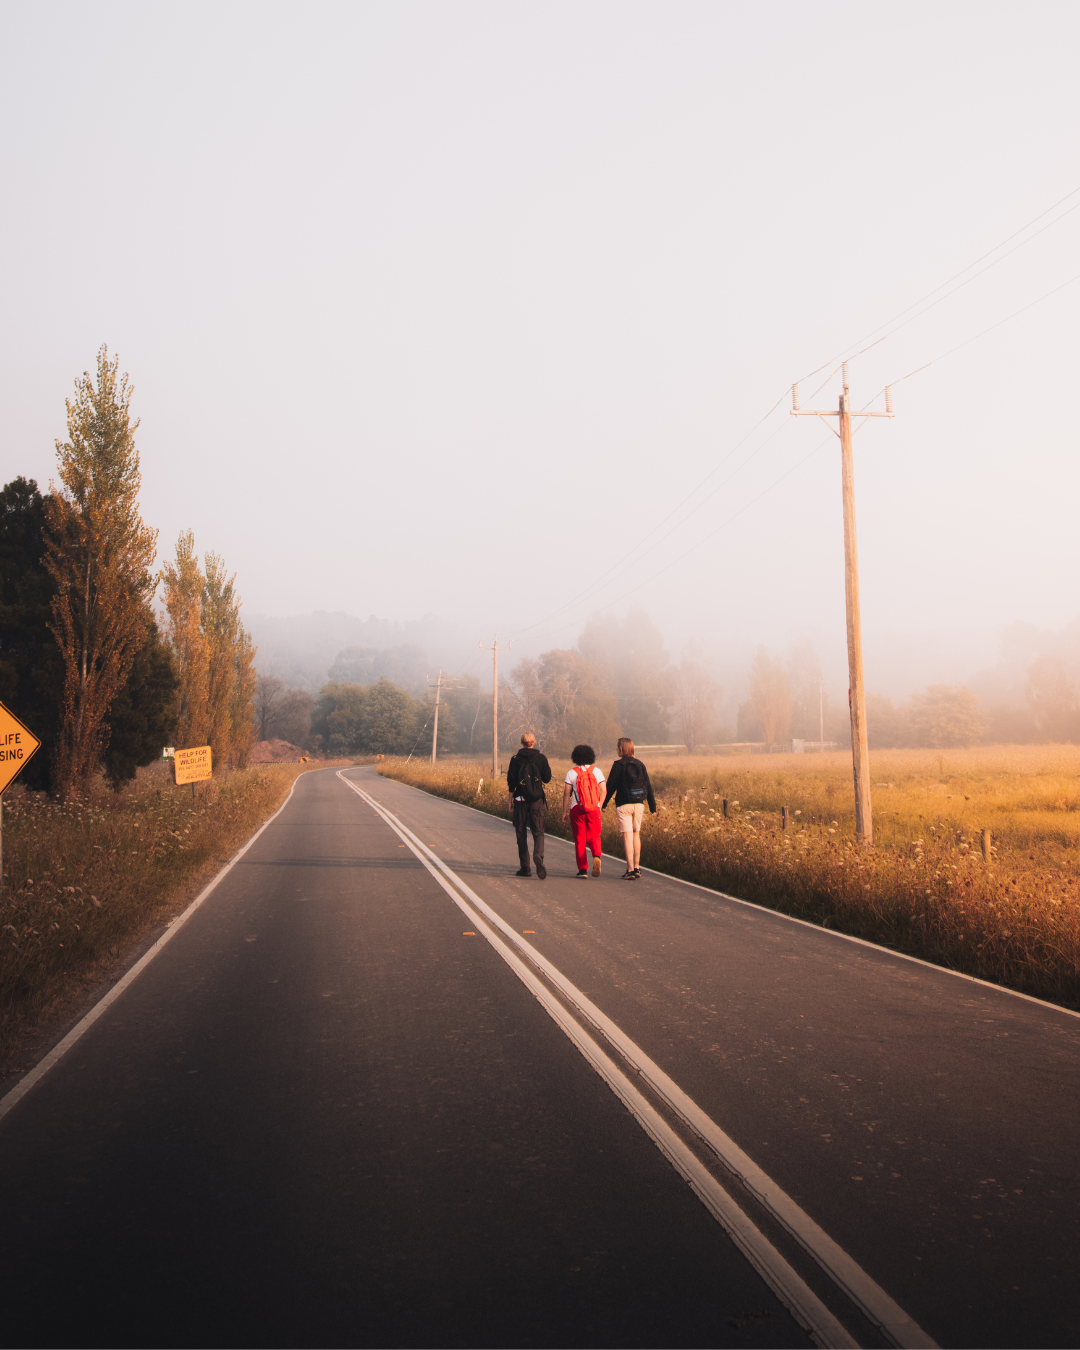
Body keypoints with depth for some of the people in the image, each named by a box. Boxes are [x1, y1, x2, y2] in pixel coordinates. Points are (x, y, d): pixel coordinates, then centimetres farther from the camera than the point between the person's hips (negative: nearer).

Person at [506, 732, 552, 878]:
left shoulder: (516, 760, -2)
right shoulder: (541, 758, -1)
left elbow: (511, 783, -3)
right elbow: (547, 779, 3)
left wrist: (510, 801, 4)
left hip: (520, 800, 0)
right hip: (537, 800, 0)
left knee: (521, 834, 10)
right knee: (538, 832, 2)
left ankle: (525, 867, 12)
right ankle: (538, 855, -29)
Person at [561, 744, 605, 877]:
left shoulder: (572, 773, -1)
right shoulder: (596, 771, 5)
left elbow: (566, 794, -2)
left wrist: (564, 813, 4)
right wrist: (600, 807, 15)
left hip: (577, 810, -1)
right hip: (594, 809, 1)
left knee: (580, 840, 7)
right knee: (594, 837, 11)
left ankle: (583, 869, 4)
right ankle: (596, 856, -19)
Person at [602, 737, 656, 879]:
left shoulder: (618, 765, -7)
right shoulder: (640, 765, 7)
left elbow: (610, 786, -7)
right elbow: (648, 787, 9)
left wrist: (602, 804, 2)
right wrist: (652, 806, 15)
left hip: (623, 805, -5)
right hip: (638, 805, 5)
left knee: (627, 836, -4)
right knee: (636, 835, 15)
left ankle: (630, 870, -6)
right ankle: (637, 868, 18)